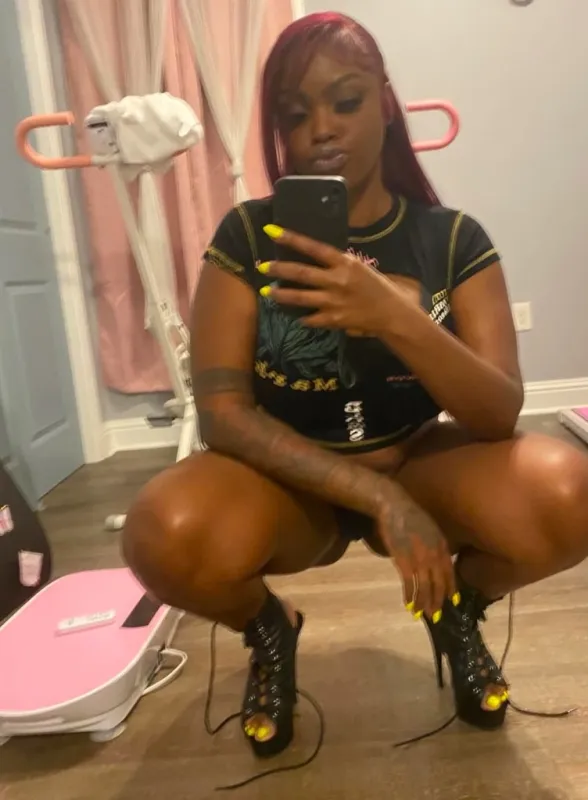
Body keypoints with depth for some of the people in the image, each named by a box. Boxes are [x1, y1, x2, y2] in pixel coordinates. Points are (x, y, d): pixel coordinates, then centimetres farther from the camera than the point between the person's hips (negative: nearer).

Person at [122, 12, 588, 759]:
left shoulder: (453, 238, -4)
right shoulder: (247, 234, -7)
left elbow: (499, 415, -13)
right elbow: (222, 409, -16)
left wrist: (397, 318, -32)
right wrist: (380, 498, -26)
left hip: (419, 466, 2)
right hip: (289, 482, 0)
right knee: (167, 535, -32)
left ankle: (458, 607, 10)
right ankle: (269, 629, 7)